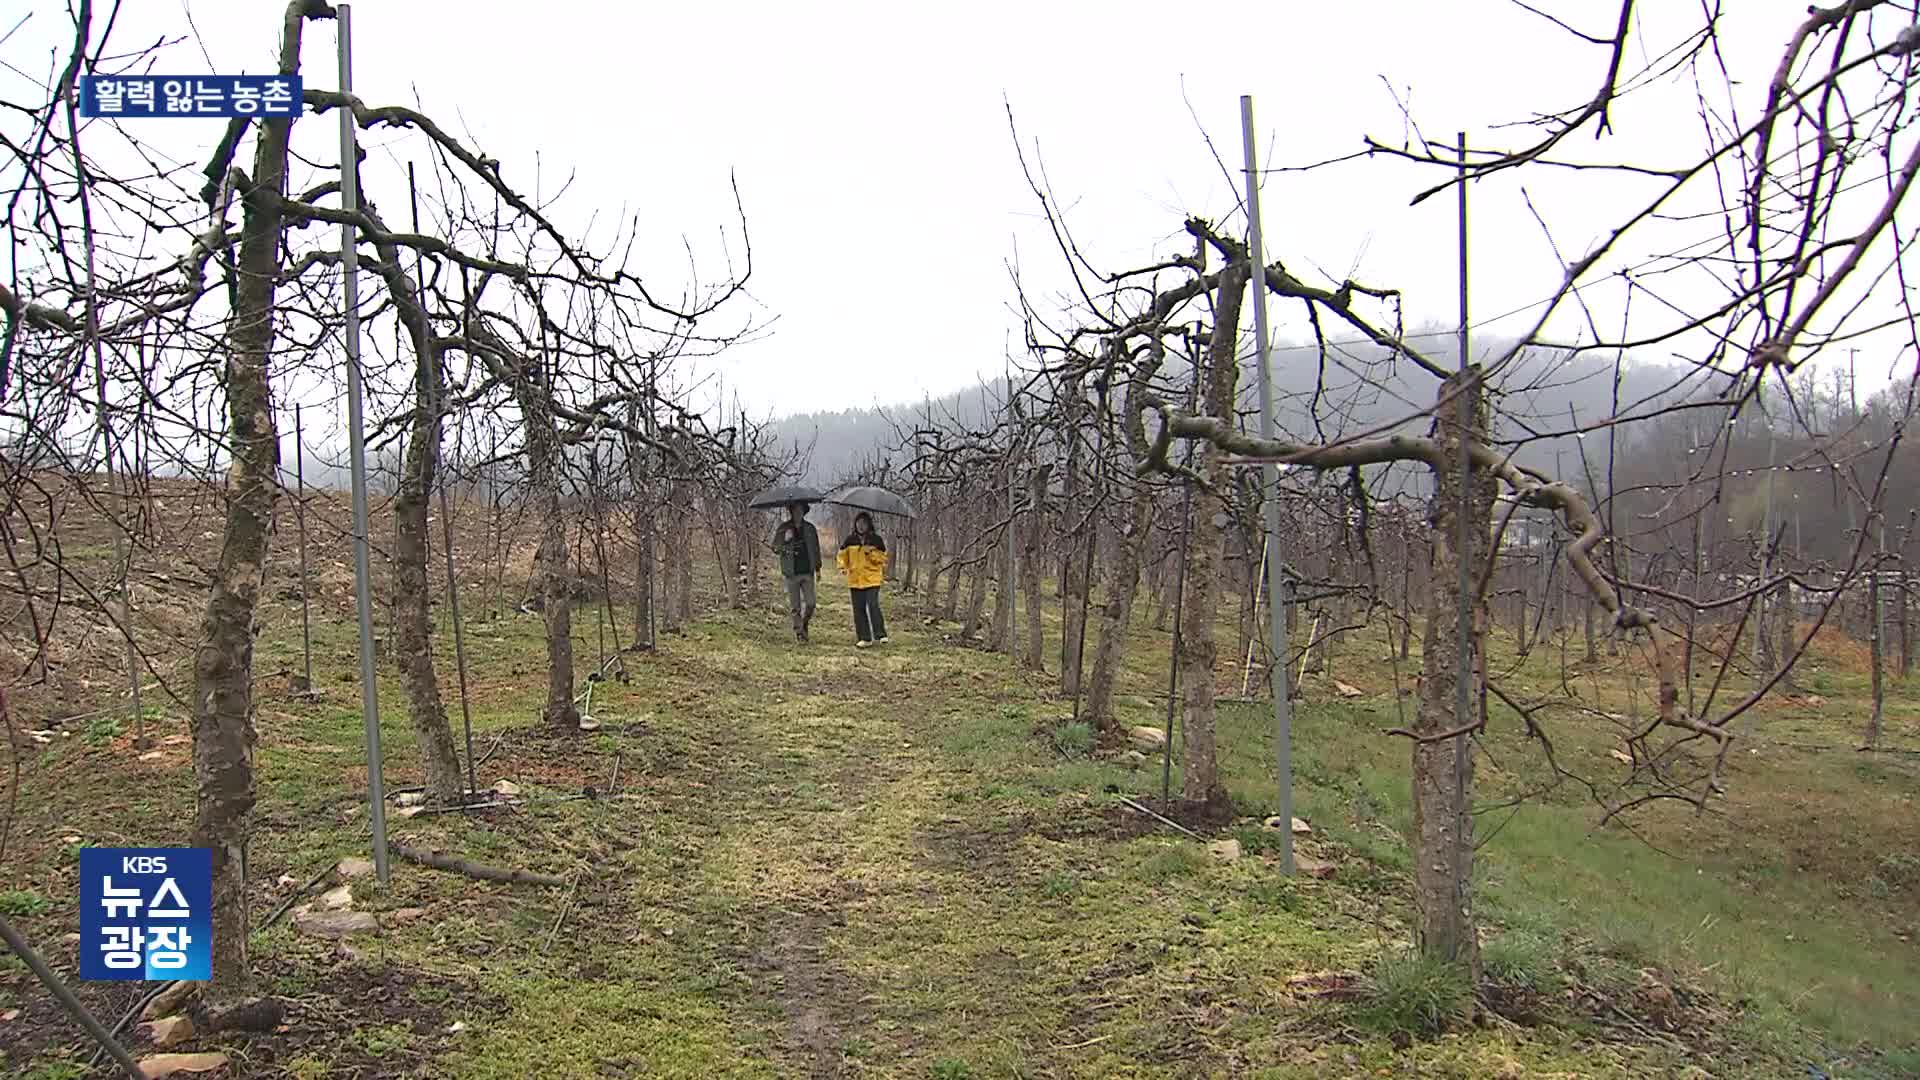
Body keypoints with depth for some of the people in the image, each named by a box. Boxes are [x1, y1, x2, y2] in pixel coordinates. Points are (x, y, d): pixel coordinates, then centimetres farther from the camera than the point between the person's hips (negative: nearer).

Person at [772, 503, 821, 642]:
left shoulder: (810, 528, 8)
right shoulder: (783, 528, 2)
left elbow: (816, 549, 16)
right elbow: (775, 547, 0)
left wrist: (817, 568, 14)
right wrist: (785, 539, -20)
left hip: (807, 572, 2)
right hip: (791, 573, -1)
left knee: (810, 603, -4)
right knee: (795, 606, 1)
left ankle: (804, 624, 22)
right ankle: (798, 632, 11)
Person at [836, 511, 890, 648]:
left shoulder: (876, 539, 1)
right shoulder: (850, 540, 6)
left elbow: (883, 557, 4)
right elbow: (843, 555, 15)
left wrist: (871, 554, -13)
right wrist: (843, 566, -3)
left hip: (872, 579, -3)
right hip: (855, 579, 3)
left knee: (873, 606, -15)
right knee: (859, 609, 4)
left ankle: (880, 635, -8)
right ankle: (864, 638, 10)